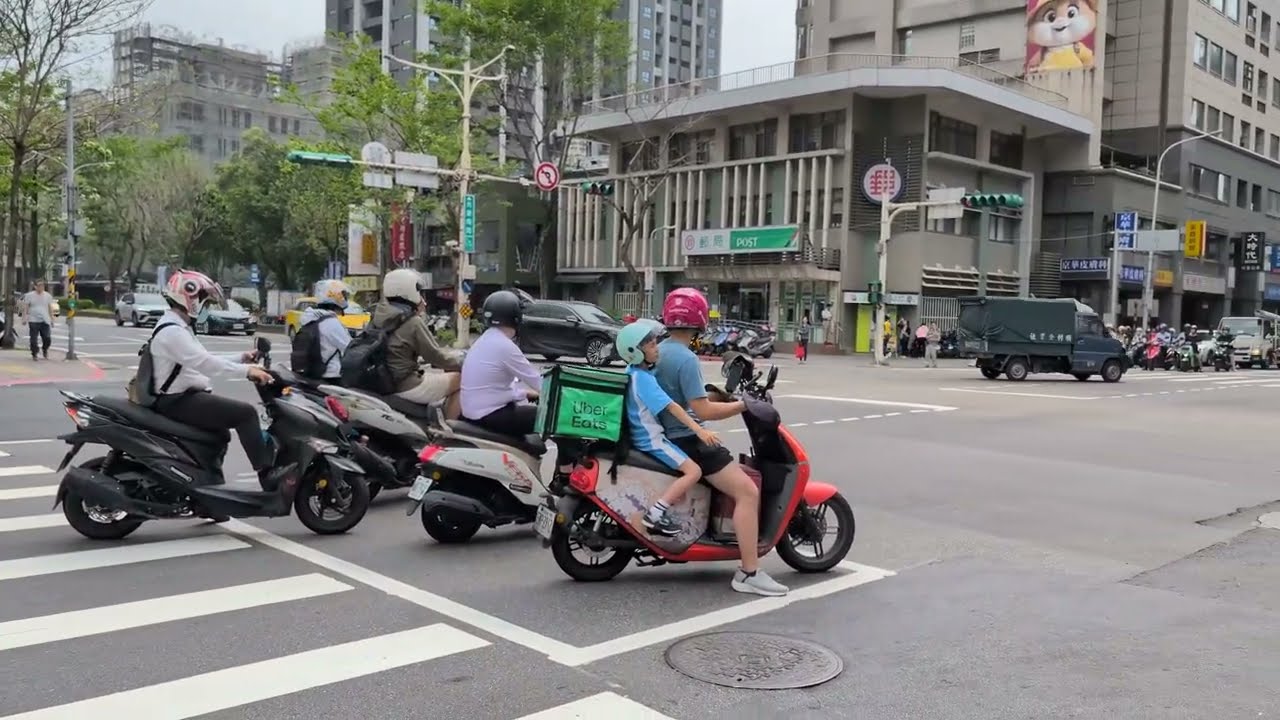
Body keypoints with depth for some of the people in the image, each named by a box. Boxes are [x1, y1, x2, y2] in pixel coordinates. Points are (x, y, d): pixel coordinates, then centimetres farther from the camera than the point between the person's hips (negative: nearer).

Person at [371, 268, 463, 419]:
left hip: (382, 383, 9)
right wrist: (462, 364, 5)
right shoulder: (413, 323, -17)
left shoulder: (378, 317, 7)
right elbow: (434, 355, -9)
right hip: (406, 387, -9)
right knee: (461, 379, 4)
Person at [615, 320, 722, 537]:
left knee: (690, 469, 25)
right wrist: (699, 430, -32)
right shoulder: (643, 378, -22)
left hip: (645, 435, 10)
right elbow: (671, 407, -28)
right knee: (694, 471, -18)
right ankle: (655, 514, -21)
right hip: (651, 440, -10)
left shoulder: (634, 372, 9)